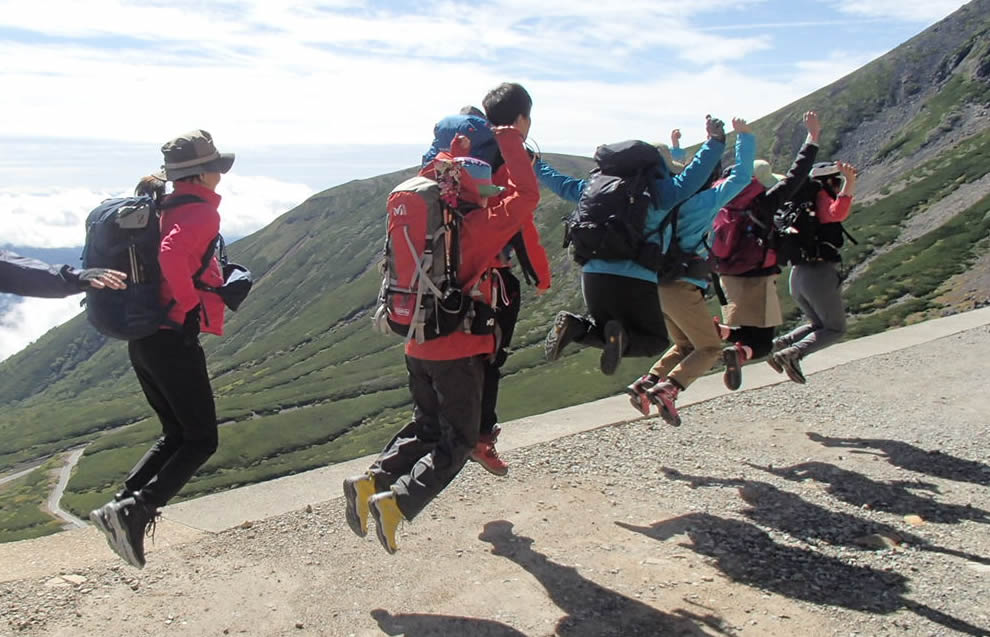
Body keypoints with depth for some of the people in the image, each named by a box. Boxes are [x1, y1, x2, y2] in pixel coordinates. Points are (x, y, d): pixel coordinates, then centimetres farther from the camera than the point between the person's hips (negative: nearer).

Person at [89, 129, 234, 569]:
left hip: (141, 341, 9)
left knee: (176, 434, 19)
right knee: (202, 440, 2)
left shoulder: (160, 209, 14)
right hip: (175, 340, -9)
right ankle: (138, 509, -11)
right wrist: (189, 303, -19)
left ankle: (122, 505, 9)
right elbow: (171, 253, -32)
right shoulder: (201, 212, -13)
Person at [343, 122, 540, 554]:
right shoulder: (477, 227, -12)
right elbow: (525, 195, -11)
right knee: (458, 441, 4)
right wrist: (511, 144, -2)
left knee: (426, 427, 22)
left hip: (419, 347, 7)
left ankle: (369, 482, 8)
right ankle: (397, 502, -12)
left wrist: (456, 152, 23)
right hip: (459, 352, -7)